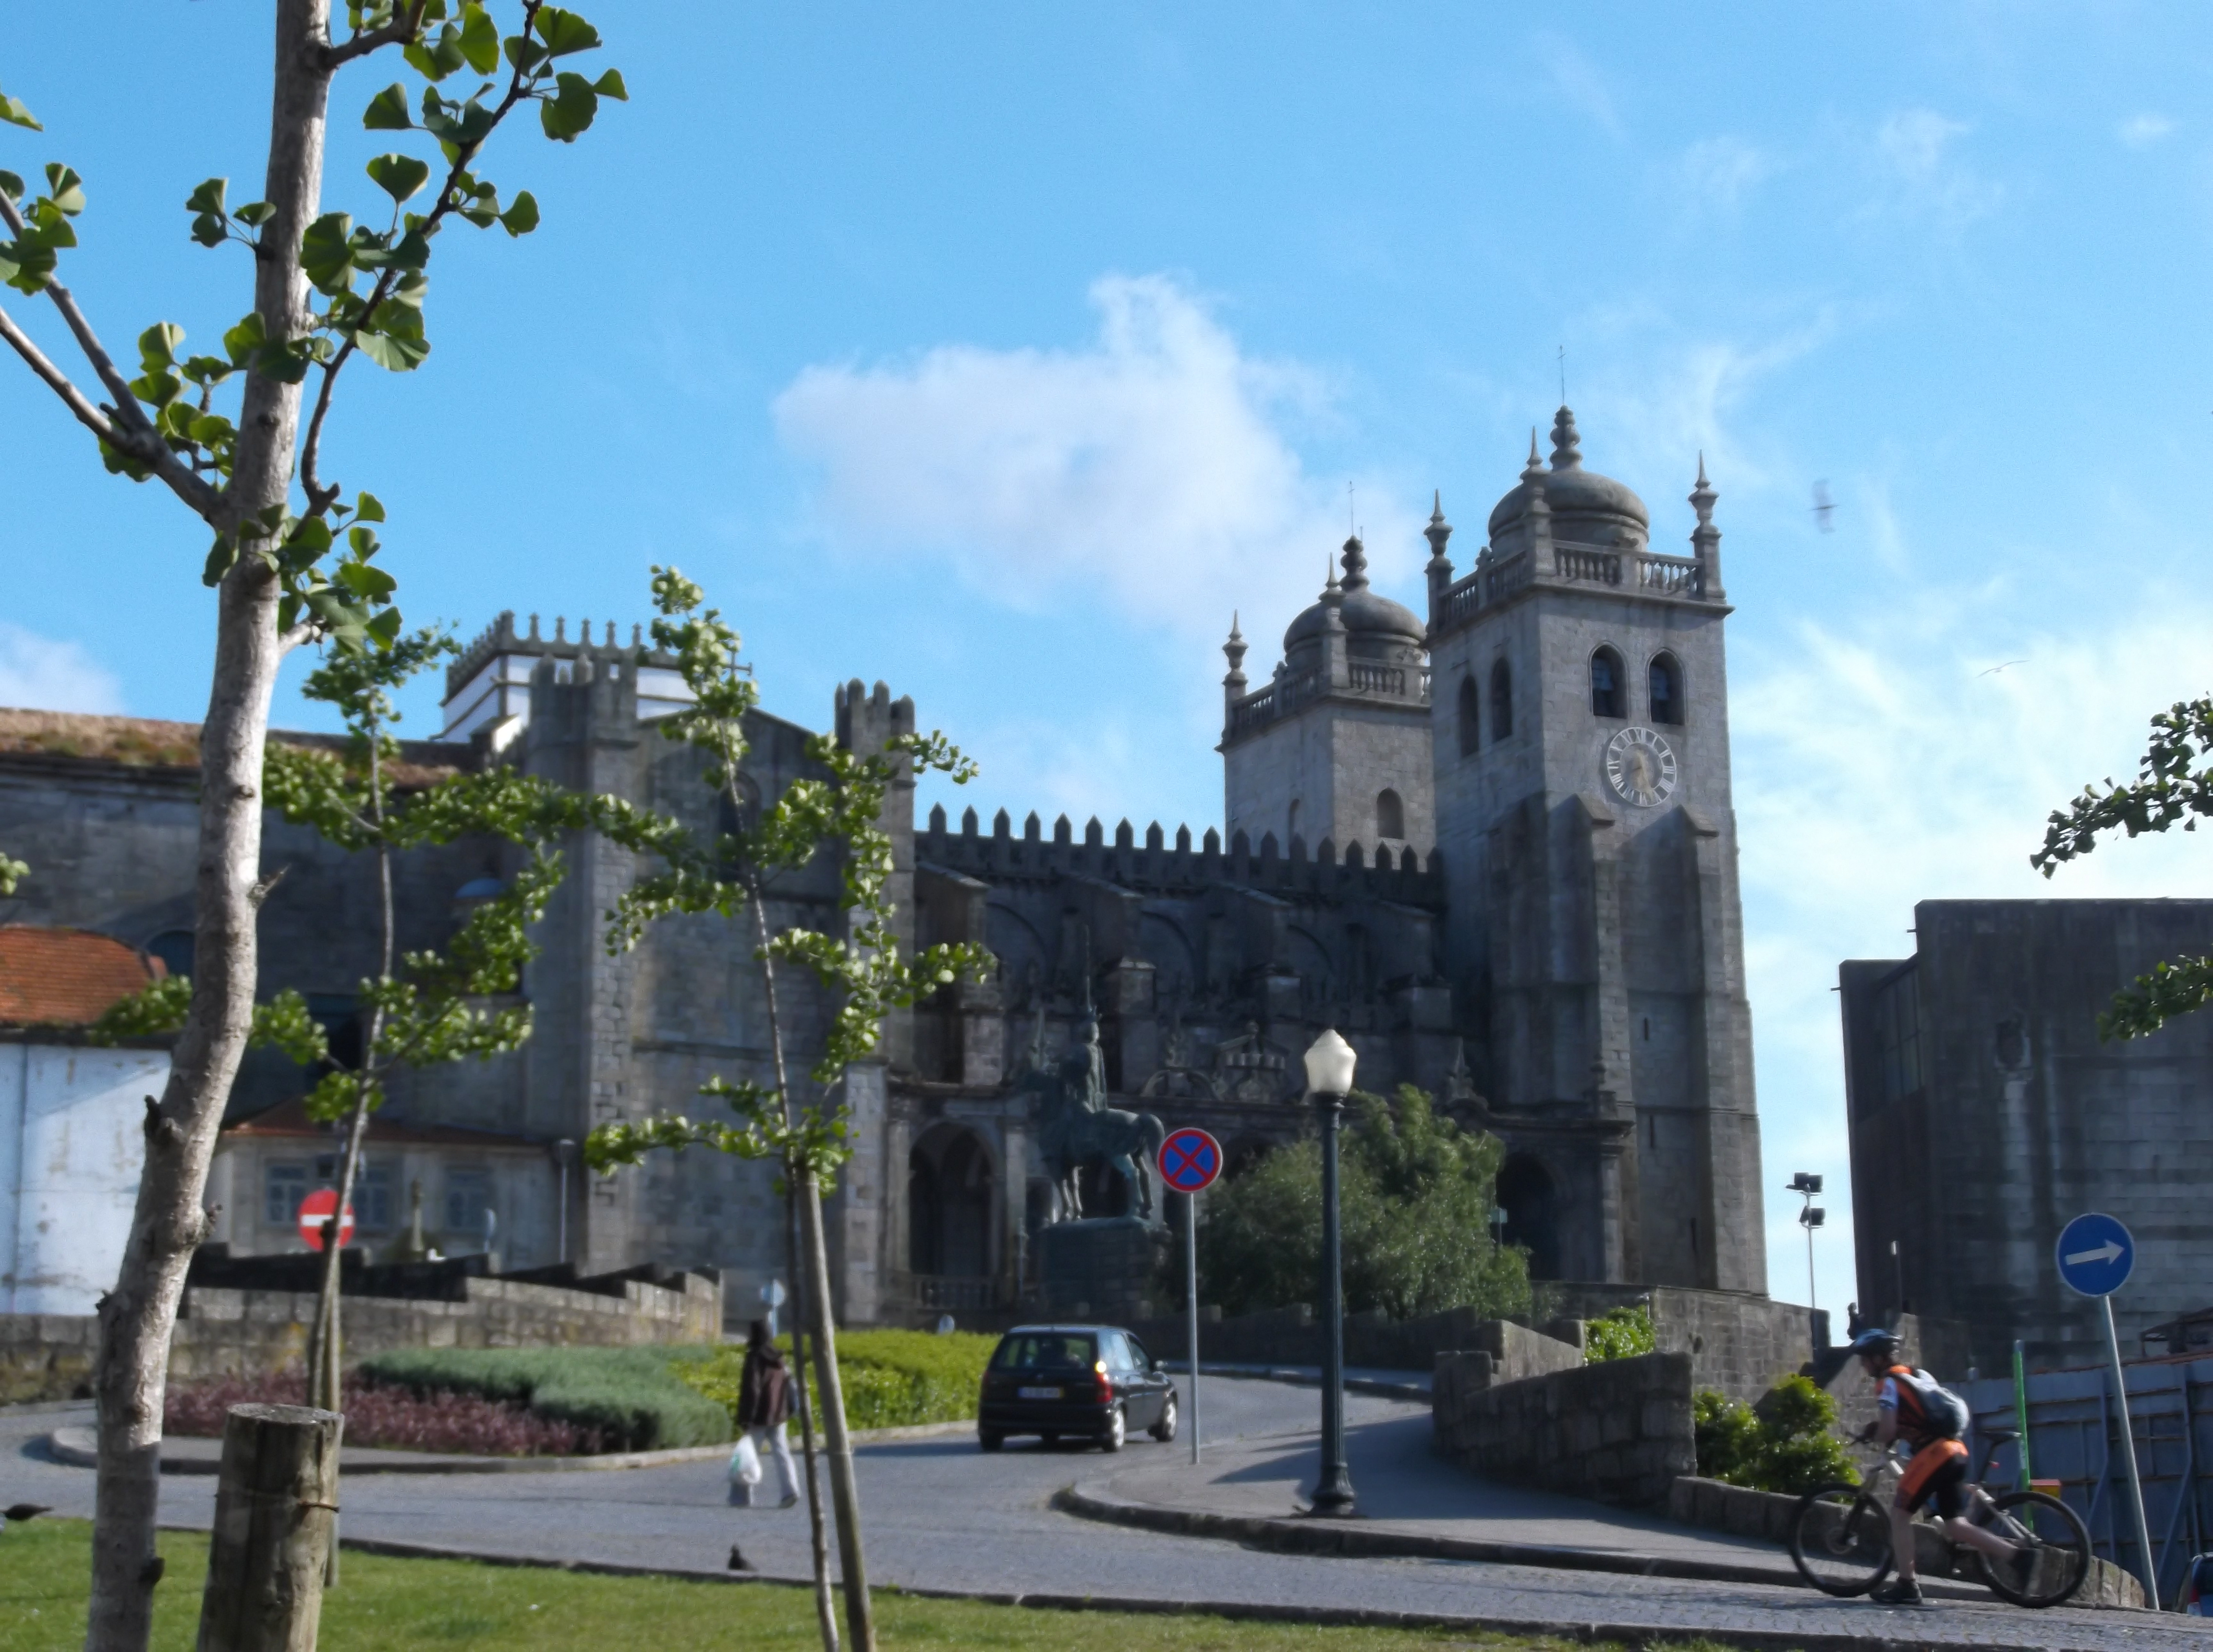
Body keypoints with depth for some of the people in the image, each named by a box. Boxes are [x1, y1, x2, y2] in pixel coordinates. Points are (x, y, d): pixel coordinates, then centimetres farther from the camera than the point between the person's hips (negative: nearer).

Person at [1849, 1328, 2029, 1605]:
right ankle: (2017, 1556, -2)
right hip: (1955, 1451, 9)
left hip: (1933, 1454, -9)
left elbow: (1887, 1430, -14)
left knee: (1900, 1512, 2)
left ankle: (1906, 1586, 1)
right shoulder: (1915, 1375, 22)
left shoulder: (1887, 1383, -5)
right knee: (1954, 1524, 10)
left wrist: (1870, 1436, 8)